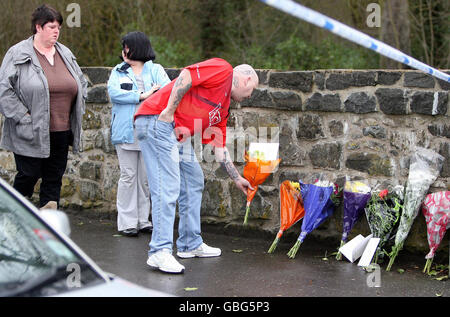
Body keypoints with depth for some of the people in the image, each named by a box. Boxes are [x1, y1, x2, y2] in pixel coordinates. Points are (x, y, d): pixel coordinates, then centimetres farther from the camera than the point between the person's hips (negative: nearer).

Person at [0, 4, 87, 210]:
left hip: (61, 131, 6)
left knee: (54, 179, 8)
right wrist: (24, 118, -14)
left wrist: (77, 113, 14)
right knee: (28, 176, -2)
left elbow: (82, 84, 25)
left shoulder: (66, 54, 12)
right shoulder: (18, 54, -7)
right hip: (31, 133, -5)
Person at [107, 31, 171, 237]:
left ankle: (143, 219, 15)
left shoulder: (155, 70, 9)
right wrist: (142, 95, -13)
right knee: (128, 176, 1)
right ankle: (127, 222, 6)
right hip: (126, 132, 0)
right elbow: (113, 92, -6)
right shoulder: (118, 71, 13)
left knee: (146, 177, 5)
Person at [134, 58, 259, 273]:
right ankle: (160, 252, -15)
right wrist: (169, 113, -18)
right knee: (168, 187, -15)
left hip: (178, 132, 11)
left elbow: (219, 147, 27)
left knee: (194, 182, 16)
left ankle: (190, 244, 24)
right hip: (157, 122, -11)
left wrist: (237, 178, 32)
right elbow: (186, 76, -15)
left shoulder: (223, 109, 24)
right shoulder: (223, 70, -1)